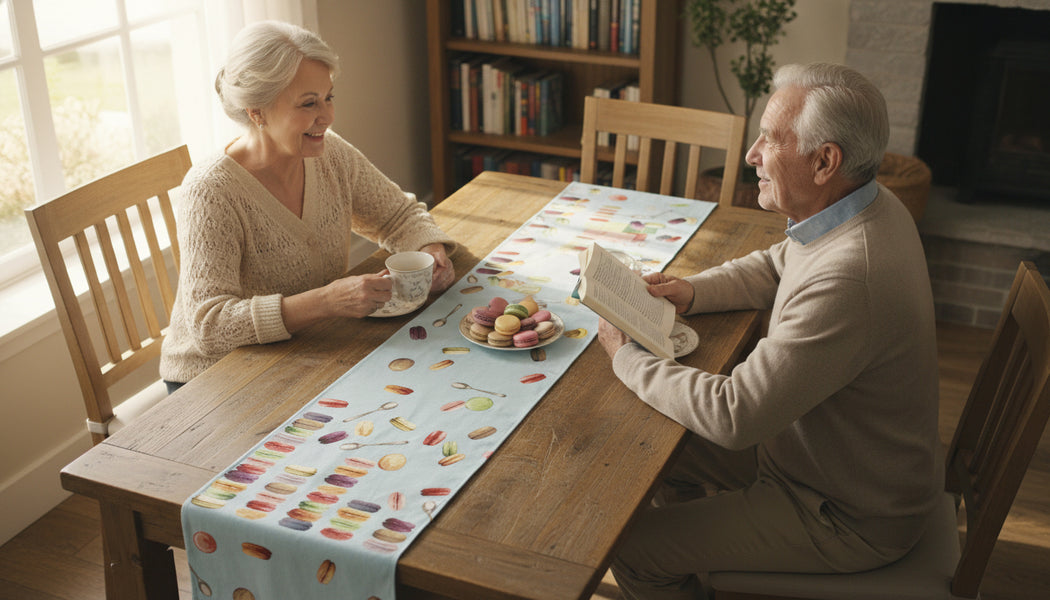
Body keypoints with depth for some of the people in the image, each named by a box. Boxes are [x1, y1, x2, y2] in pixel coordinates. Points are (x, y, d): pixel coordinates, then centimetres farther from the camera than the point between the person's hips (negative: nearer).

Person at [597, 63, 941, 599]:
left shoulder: (847, 282, -37)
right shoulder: (872, 207, -5)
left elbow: (732, 415, -32)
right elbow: (775, 266, 15)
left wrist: (627, 358, -17)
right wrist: (690, 291, -3)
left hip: (852, 517, -9)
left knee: (634, 551, -7)